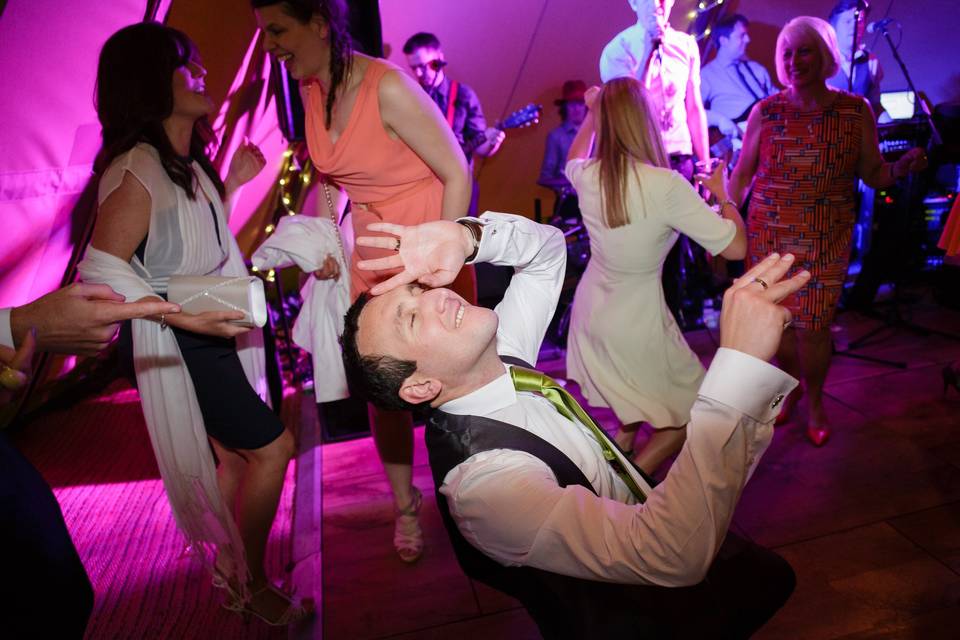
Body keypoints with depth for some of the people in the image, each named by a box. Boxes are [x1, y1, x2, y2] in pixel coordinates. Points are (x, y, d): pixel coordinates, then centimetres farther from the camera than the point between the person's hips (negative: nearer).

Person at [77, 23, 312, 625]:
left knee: (237, 455, 18)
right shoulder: (136, 172, -20)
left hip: (224, 331, 9)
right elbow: (103, 268, -22)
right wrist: (186, 317, -30)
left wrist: (232, 182, 12)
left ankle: (232, 568, 38)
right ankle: (252, 586, 15)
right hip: (182, 346, -9)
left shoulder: (188, 162, 7)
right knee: (273, 447, -6)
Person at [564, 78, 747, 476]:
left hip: (591, 311, 7)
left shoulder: (587, 176, -8)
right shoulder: (665, 186, -25)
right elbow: (736, 248, -18)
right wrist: (722, 192, -3)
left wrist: (592, 112, 28)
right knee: (695, 413, 12)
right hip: (636, 319, -6)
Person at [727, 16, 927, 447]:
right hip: (769, 235, 1)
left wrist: (903, 167, -18)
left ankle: (815, 402, 25)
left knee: (813, 326, 0)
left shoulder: (856, 111, 0)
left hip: (826, 240, 0)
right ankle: (792, 388, 34)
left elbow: (873, 175, 3)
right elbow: (742, 174, 3)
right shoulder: (765, 111, -1)